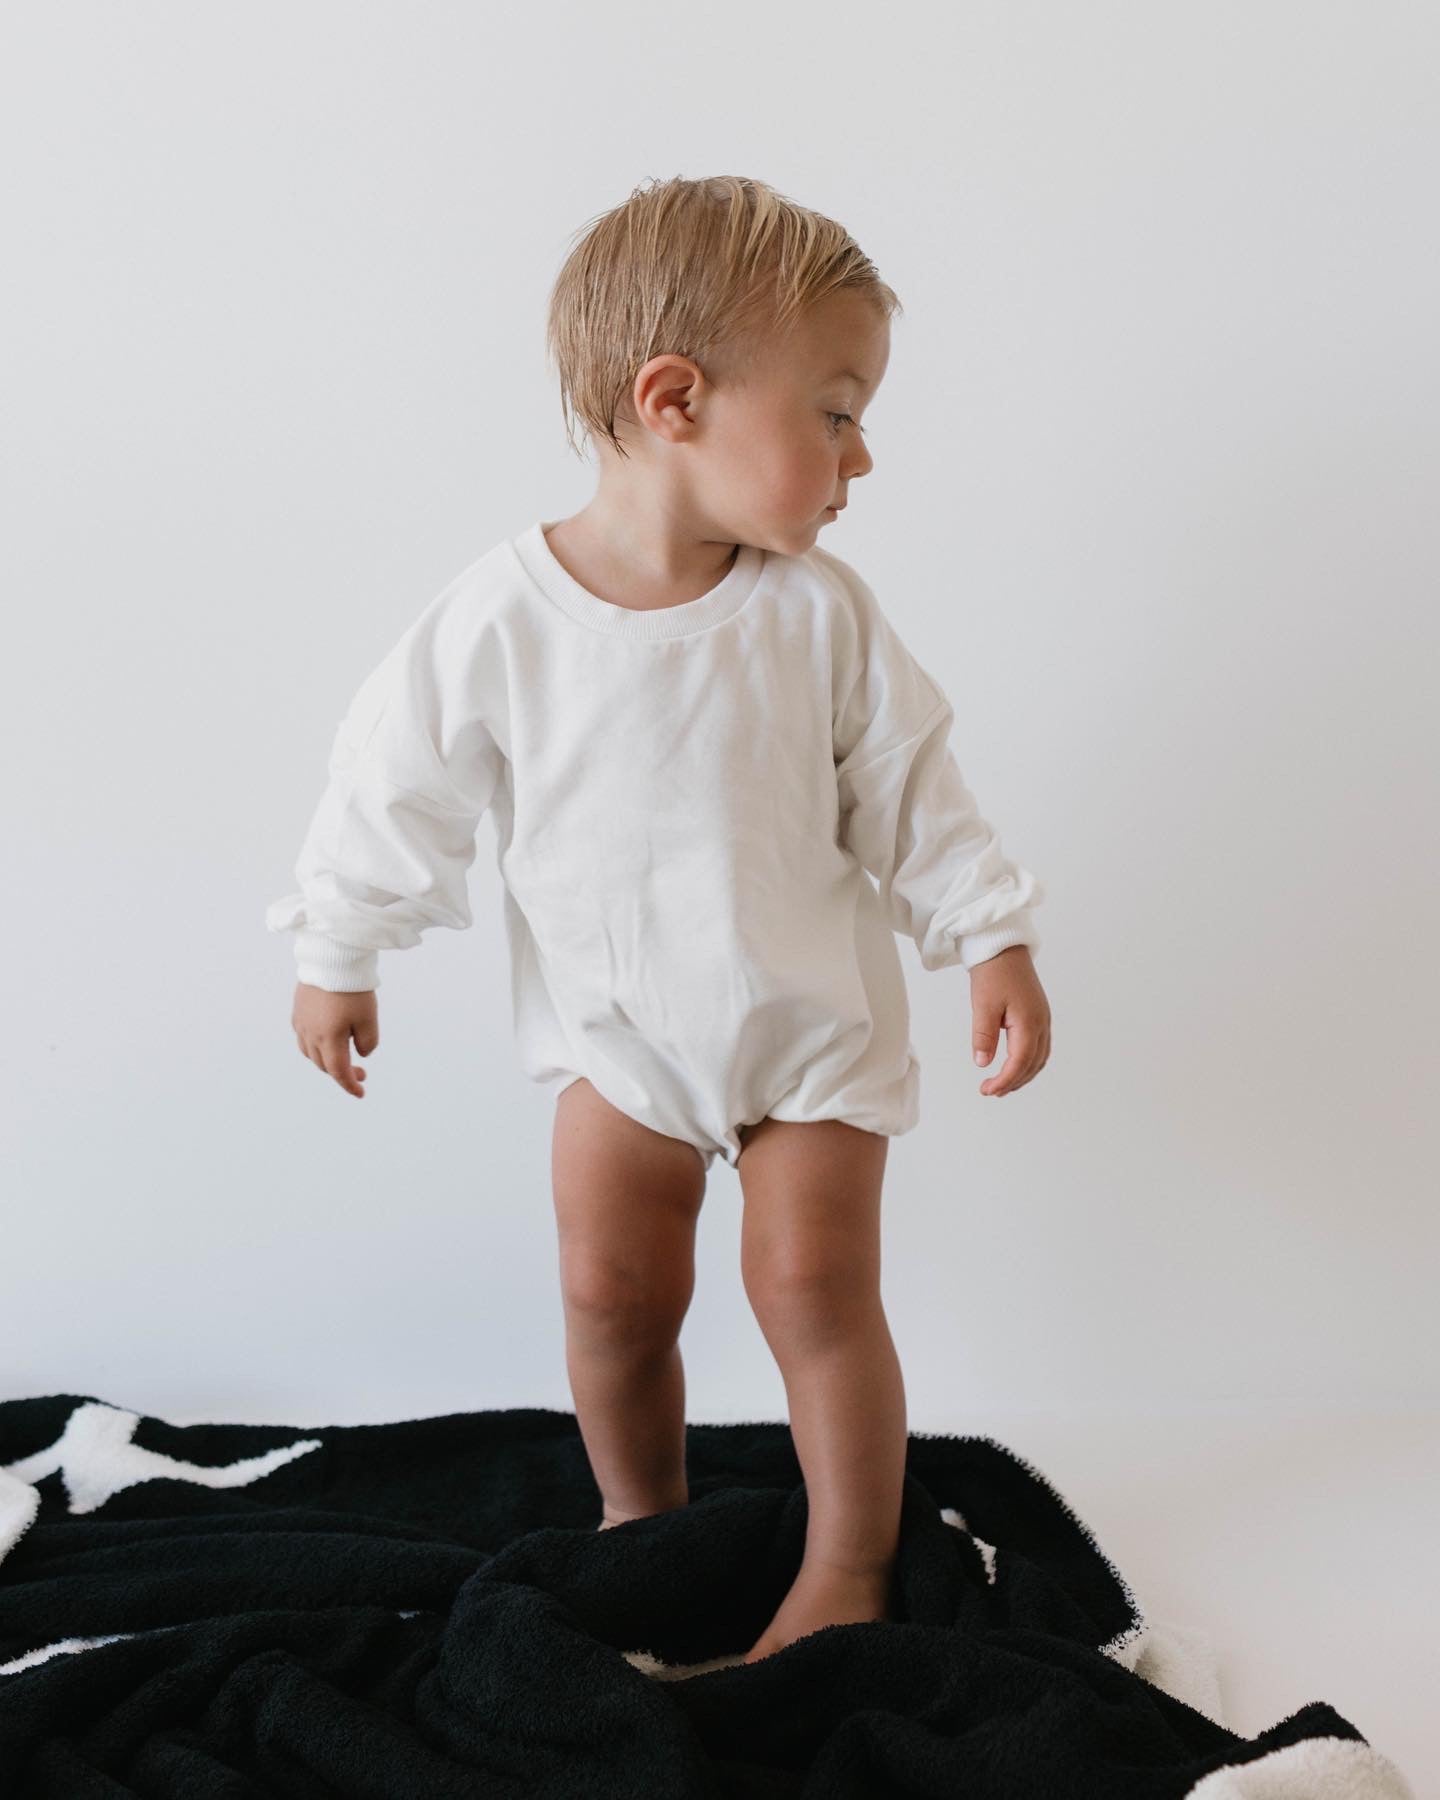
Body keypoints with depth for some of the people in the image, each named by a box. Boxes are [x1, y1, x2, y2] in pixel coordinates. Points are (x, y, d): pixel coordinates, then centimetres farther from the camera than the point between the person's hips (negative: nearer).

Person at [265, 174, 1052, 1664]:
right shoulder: (504, 616, -18)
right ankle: (640, 1520, 32)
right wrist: (336, 956, 2)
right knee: (609, 1292, 6)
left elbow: (908, 784, -3)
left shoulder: (818, 612, -13)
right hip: (617, 1027, 0)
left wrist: (992, 941, -4)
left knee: (815, 1286, -3)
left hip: (812, 1014, 0)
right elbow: (400, 779, -6)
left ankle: (850, 1565, 17)